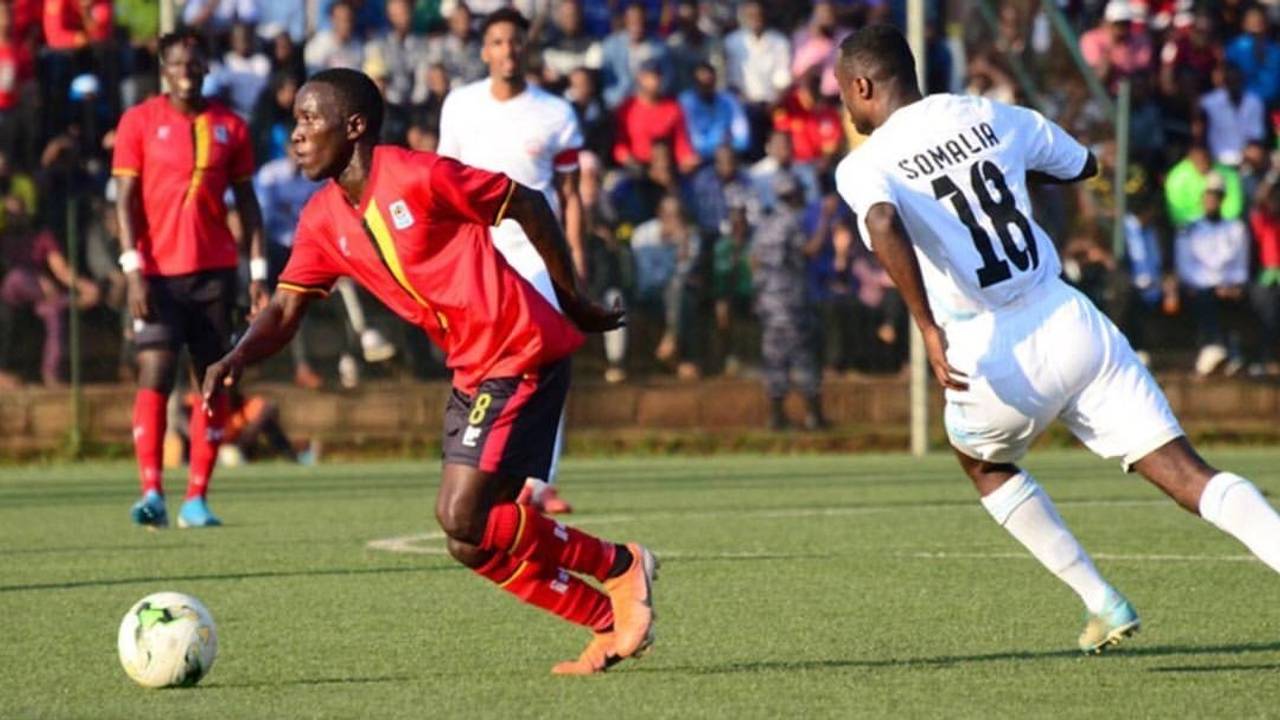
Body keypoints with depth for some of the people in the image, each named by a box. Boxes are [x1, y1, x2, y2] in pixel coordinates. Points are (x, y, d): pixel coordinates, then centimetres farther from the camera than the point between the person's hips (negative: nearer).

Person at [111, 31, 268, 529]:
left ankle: (196, 499, 5)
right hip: (158, 272, -3)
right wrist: (134, 270, -10)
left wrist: (258, 271, 6)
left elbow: (247, 202, 13)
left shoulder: (230, 127, 9)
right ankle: (151, 493, -16)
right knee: (154, 375, -13)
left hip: (214, 271, 3)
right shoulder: (140, 122, 2)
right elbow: (126, 198, -1)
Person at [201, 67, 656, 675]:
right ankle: (610, 624, 17)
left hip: (521, 355, -8)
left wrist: (572, 301, -1)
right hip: (472, 372, 8)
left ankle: (618, 566, 1)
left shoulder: (418, 176, -16)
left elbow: (527, 205, -8)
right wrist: (236, 360, -16)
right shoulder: (324, 221, 6)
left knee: (462, 522, -16)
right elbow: (285, 310, 5)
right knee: (474, 540, 6)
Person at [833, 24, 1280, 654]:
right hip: (1072, 325, 3)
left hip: (994, 359, -3)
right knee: (1185, 473, -1)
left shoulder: (864, 166, -2)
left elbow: (884, 224, -26)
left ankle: (1105, 606, 24)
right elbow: (1082, 166, 27)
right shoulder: (990, 117, 11)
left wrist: (929, 330, -26)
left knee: (983, 463, 29)